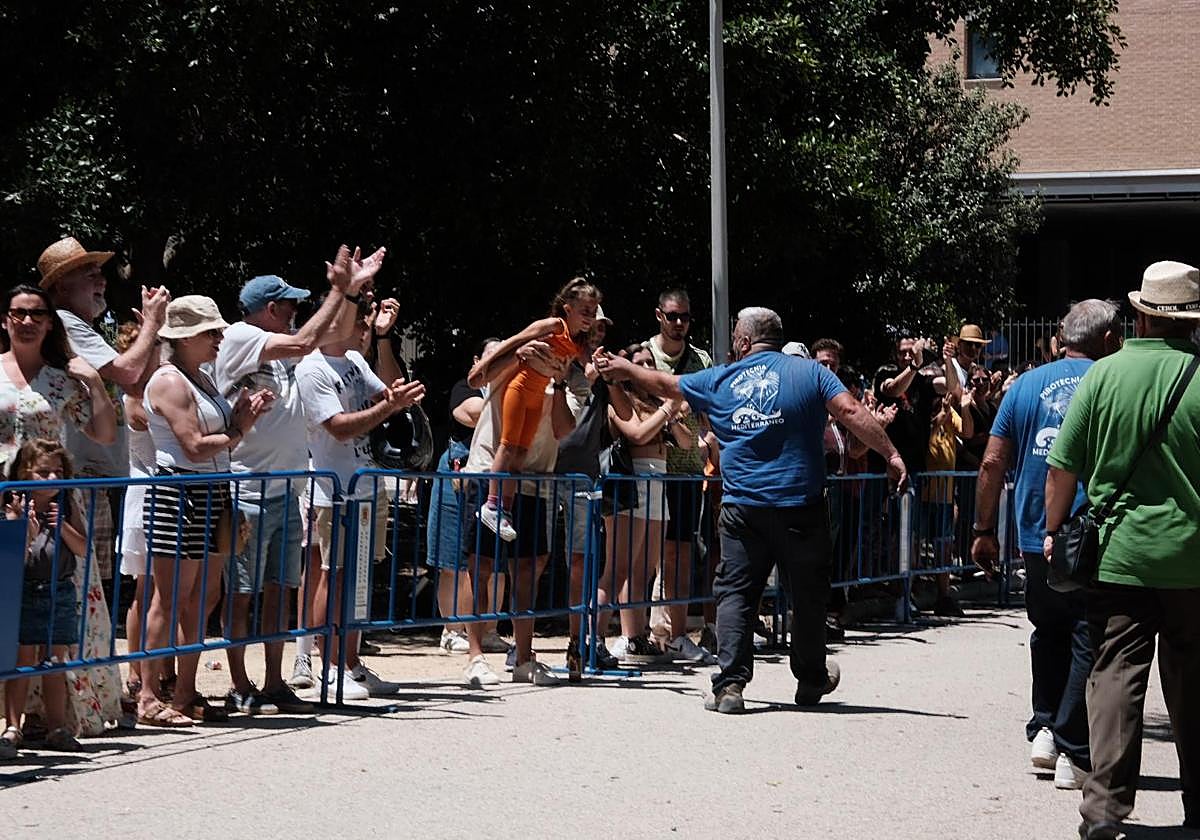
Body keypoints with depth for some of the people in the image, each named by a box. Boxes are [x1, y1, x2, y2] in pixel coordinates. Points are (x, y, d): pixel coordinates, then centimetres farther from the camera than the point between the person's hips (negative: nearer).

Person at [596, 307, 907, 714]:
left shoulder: (720, 380, 10)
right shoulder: (809, 372, 3)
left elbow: (664, 383, 24)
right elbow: (851, 412, -10)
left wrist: (621, 367, 42)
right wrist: (891, 454, -10)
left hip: (742, 508, 1)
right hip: (801, 507, -1)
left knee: (735, 592, 5)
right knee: (808, 592, 13)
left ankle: (730, 684, -5)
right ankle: (811, 680, 26)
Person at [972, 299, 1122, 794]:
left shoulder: (1027, 385, 7)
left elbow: (992, 464, 6)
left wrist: (984, 531, 12)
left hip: (1037, 541, 4)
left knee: (1049, 634, 22)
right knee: (1090, 641, 4)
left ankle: (1045, 730, 16)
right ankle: (1074, 755, 1)